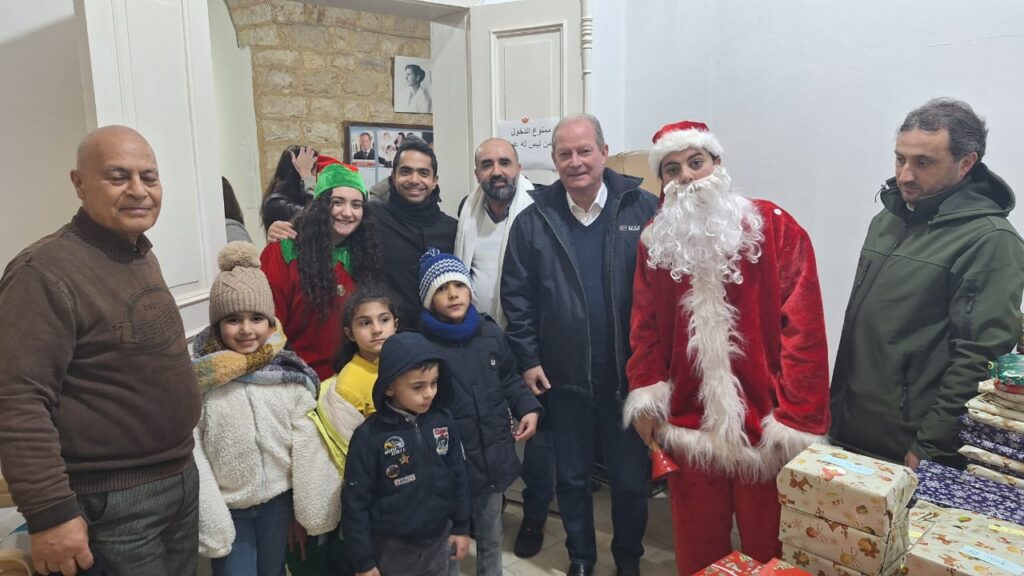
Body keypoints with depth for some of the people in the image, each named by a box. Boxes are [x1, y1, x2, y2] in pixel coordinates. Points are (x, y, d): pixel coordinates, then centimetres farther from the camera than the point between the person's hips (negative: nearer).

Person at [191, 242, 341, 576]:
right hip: (227, 507, -2)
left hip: (279, 500, 3)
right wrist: (210, 520, -14)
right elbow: (191, 452, -13)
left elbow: (308, 444, -4)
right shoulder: (199, 377, -13)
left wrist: (313, 508, -2)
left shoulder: (289, 372, -6)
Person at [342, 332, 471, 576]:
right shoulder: (369, 436, -18)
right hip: (392, 549, -3)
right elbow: (355, 503, -13)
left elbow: (458, 477, 5)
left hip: (439, 541, 4)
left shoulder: (443, 423, -7)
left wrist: (461, 527, 9)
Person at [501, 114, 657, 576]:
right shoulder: (533, 221, -1)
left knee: (630, 476, 14)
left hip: (628, 373, -1)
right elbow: (516, 296, 2)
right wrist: (528, 359, -1)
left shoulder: (642, 209, -6)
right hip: (563, 377, 2)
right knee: (571, 476, 17)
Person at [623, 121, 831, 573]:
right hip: (688, 422, 3)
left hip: (763, 425, -2)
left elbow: (803, 327, -11)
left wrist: (796, 418, -14)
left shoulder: (775, 228, -7)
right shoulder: (655, 240, 4)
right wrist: (645, 395, 1)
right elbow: (645, 325, 8)